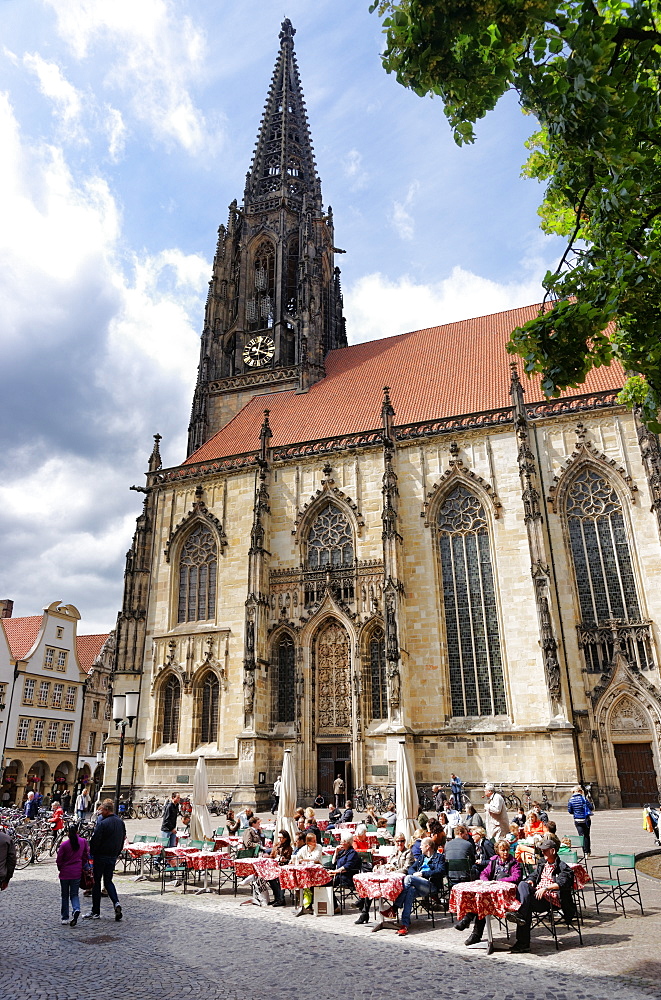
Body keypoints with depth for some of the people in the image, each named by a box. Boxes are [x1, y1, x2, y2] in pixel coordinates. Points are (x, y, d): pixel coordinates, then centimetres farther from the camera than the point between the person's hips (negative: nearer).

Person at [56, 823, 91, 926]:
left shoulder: (64, 844, -13)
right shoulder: (83, 842, -3)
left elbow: (59, 860, -6)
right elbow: (86, 856, 4)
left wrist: (60, 869, 14)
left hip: (65, 872, -2)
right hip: (77, 872, 2)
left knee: (65, 895, 15)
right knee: (74, 894, 10)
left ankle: (65, 918, 18)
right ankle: (76, 909, -16)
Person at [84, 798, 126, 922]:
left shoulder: (102, 823, -19)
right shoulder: (120, 822, 5)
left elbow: (95, 841, -19)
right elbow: (123, 839, 11)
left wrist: (91, 853, -2)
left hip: (101, 856, -6)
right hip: (113, 856, 6)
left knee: (96, 882, 7)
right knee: (108, 881, 17)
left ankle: (96, 911, 14)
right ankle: (116, 903, -3)